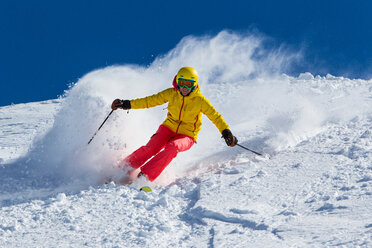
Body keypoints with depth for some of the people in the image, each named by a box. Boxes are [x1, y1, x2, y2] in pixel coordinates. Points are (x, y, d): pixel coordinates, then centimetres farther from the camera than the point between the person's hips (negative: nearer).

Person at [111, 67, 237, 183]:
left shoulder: (200, 100, -12)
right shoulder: (172, 93, -6)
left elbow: (216, 117, -10)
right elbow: (150, 101, 0)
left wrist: (226, 132, -26)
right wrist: (127, 104, -4)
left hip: (187, 136, -2)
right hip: (169, 128, 3)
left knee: (172, 147, -35)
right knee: (151, 148, -24)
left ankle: (144, 176, -36)